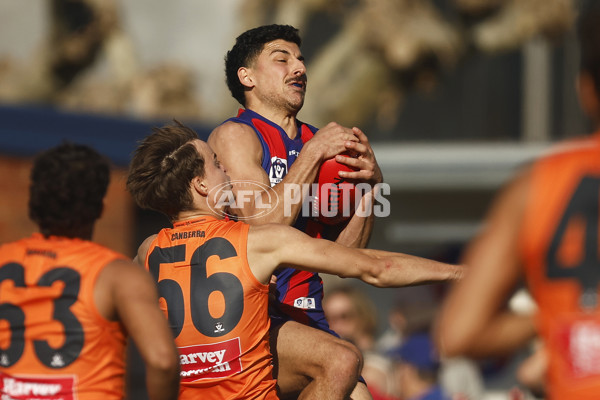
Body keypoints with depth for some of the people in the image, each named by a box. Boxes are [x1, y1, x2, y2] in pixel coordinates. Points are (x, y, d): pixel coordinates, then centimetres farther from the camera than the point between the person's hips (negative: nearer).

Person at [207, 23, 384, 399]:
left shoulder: (315, 140, 17)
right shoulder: (235, 135, -2)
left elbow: (345, 251, 13)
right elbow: (262, 226, -17)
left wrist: (369, 185, -2)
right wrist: (313, 153, -12)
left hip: (307, 318, 7)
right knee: (340, 359, -31)